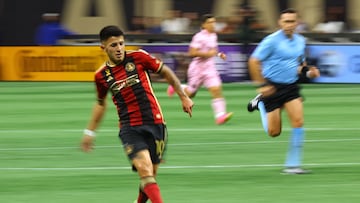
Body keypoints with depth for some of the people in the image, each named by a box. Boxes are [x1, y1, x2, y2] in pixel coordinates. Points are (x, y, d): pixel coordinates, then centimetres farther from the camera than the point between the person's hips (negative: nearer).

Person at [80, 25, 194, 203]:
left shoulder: (138, 57, -2)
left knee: (150, 175, 7)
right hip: (129, 128, -1)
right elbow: (101, 103, 22)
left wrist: (183, 97, 13)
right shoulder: (101, 75, 3)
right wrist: (90, 132, 24)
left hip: (155, 123, 1)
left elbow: (165, 72, 12)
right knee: (145, 169, -23)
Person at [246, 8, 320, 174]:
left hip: (291, 86, 5)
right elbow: (253, 61, -14)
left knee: (298, 122, -13)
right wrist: (261, 85, -18)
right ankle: (260, 103, 31)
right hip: (273, 87, -5)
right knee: (274, 132, 1)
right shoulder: (272, 40, -15)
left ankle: (292, 165, -5)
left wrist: (308, 72, -1)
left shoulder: (300, 41, 5)